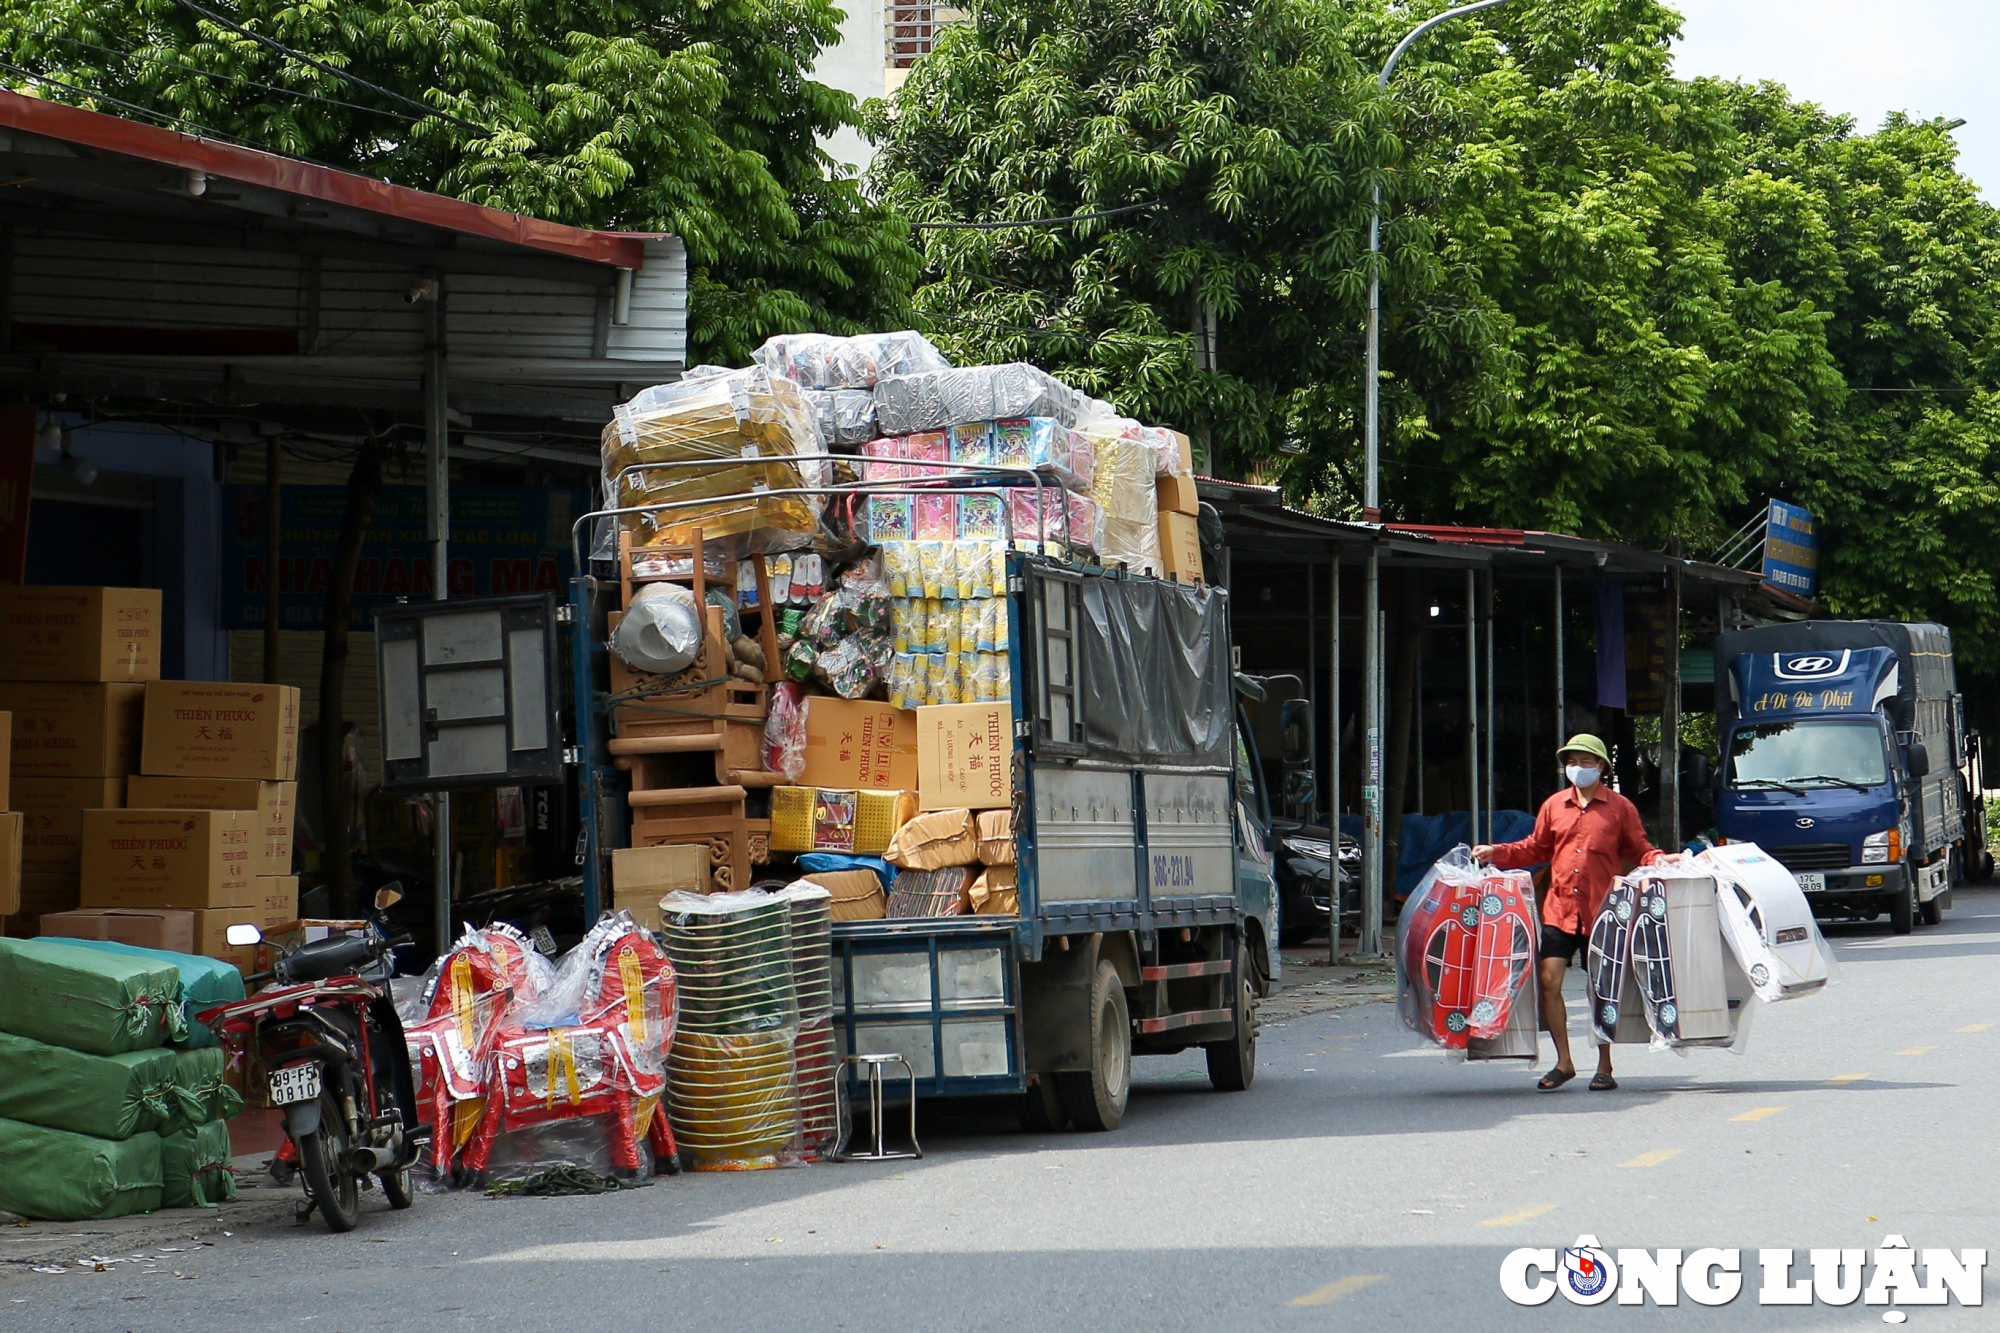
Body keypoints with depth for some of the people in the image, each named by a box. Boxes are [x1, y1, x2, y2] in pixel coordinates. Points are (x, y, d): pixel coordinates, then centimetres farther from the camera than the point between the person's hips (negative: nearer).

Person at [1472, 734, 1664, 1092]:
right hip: (1559, 910, 2)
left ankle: (1604, 1068, 15)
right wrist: (1496, 853, 9)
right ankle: (1563, 1062, 5)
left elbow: (1639, 850, 5)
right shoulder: (1554, 806, 10)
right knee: (1549, 981, -7)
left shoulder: (1620, 808, 3)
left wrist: (1661, 862, -13)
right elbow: (1536, 848, 18)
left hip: (1600, 911, -2)